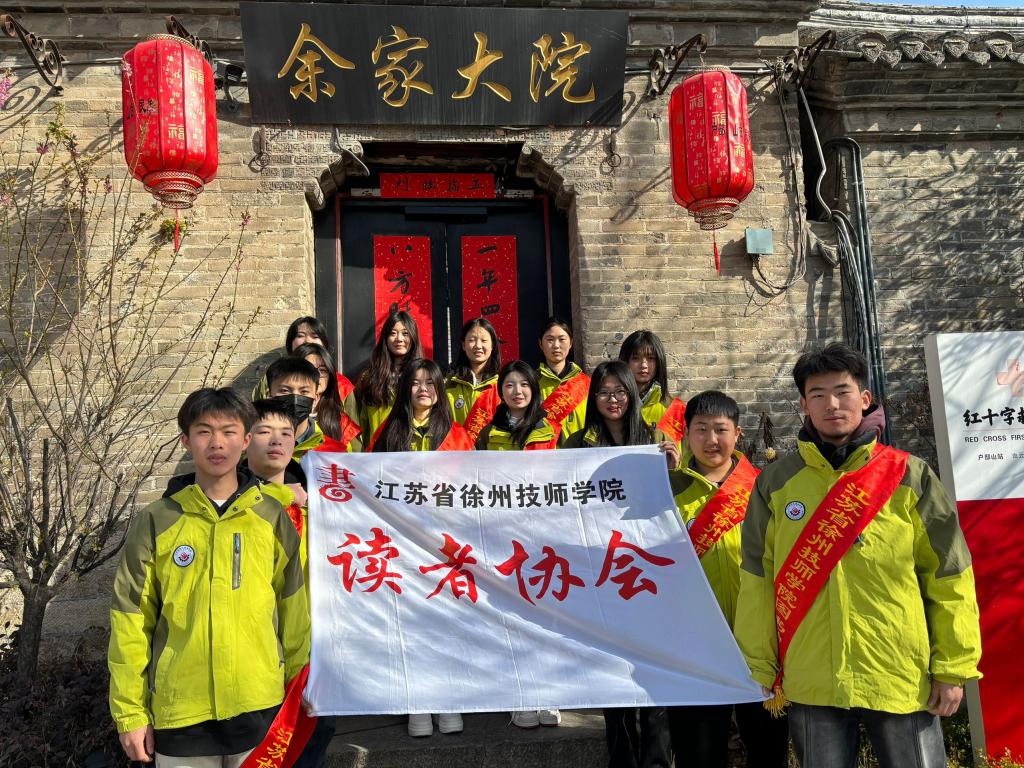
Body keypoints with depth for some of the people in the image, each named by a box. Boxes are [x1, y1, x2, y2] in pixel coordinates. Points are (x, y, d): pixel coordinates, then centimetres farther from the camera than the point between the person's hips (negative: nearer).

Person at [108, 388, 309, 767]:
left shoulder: (273, 517, 0)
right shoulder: (155, 522, -2)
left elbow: (294, 611, 4)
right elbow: (131, 621, 0)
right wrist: (130, 712, 0)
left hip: (260, 706, 0)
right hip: (179, 710, 0)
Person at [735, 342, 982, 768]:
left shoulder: (910, 476, -1)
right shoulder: (776, 482, 1)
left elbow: (949, 577, 1)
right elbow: (756, 581, 3)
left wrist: (954, 668, -1)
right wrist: (758, 667, 2)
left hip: (904, 679, -1)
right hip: (811, 683, 1)